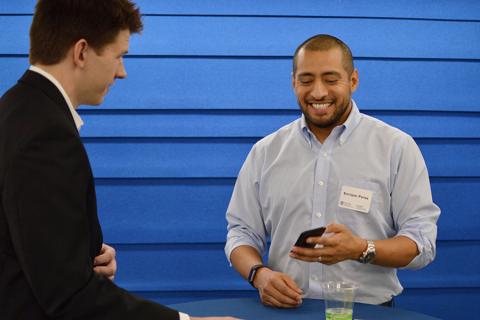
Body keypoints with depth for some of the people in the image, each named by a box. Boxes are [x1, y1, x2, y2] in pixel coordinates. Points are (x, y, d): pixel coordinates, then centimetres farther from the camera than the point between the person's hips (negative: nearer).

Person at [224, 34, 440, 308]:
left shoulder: (397, 148, 2)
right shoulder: (265, 152, 11)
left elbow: (422, 243, -3)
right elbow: (242, 232, 12)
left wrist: (361, 249, -20)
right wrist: (260, 273, -9)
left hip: (368, 310, -4)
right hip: (286, 309, 4)